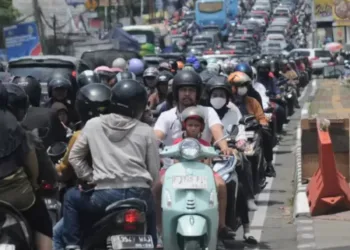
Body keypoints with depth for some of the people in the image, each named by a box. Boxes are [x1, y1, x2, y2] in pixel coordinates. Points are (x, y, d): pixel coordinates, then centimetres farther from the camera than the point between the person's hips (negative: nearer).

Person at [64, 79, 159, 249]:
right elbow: (154, 172, 7)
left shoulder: (93, 124, 8)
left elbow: (74, 157, 12)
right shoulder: (146, 131, 7)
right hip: (139, 195, 1)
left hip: (105, 195, -1)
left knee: (71, 198, 26)